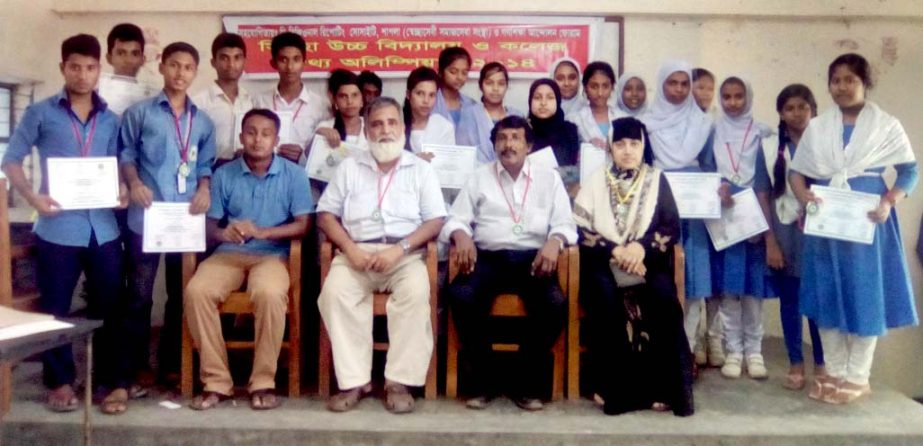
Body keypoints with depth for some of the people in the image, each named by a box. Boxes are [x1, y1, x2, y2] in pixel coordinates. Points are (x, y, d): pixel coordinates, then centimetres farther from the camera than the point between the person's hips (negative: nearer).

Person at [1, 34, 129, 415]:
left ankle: (116, 381, 15)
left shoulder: (110, 120, 11)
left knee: (109, 307, 6)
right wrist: (32, 197, -13)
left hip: (103, 228, 2)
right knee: (54, 308, 6)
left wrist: (122, 190, -7)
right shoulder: (40, 113, 2)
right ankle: (60, 381, 21)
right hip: (58, 229, -2)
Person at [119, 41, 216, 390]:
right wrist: (134, 183, -13)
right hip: (147, 217, -3)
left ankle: (171, 364, 20)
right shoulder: (139, 112, 4)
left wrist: (204, 188, -5)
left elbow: (205, 163, 13)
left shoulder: (202, 121, 13)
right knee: (140, 294, 0)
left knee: (181, 294, 9)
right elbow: (125, 153, 3)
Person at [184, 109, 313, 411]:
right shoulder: (224, 174, 10)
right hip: (229, 253, 3)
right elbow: (209, 223, 8)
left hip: (272, 254, -2)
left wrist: (262, 232, -15)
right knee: (197, 291, -28)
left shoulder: (293, 174, 4)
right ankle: (216, 382, -17)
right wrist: (223, 233, -16)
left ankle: (263, 383, -20)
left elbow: (303, 225, -2)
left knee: (269, 293, -36)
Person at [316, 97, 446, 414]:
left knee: (416, 291, -33)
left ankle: (399, 381, -23)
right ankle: (354, 380, -21)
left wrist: (400, 249, -13)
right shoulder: (349, 167, 16)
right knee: (334, 291, -29)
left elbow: (435, 221, 3)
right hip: (357, 252, 1)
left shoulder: (421, 169, 13)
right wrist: (350, 248, -9)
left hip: (405, 254, -1)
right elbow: (326, 214, 10)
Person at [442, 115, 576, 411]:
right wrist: (460, 235, -16)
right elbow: (455, 219, 8)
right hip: (489, 258, 0)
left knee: (555, 303, -30)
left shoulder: (549, 178, 15)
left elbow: (565, 224, 7)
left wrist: (554, 241, -16)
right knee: (460, 295, -30)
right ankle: (482, 380, -12)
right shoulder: (479, 177, 16)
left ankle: (526, 382, -10)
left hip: (533, 259, 0)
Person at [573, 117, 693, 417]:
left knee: (664, 297, -30)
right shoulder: (596, 181, 11)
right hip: (605, 261, -1)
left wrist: (642, 247, -17)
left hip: (647, 260, 1)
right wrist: (616, 250, -15)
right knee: (605, 299, -32)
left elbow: (672, 228, 3)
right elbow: (580, 228, 1)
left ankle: (673, 387, -20)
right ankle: (617, 389, -23)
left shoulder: (657, 179, 13)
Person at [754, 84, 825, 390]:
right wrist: (770, 242, -5)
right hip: (784, 235, 1)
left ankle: (821, 364, 16)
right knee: (789, 302, 7)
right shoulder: (769, 148, 3)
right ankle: (796, 365, 18)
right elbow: (762, 196, 1)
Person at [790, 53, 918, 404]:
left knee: (865, 295, 1)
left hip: (866, 221, -3)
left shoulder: (887, 126, 0)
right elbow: (796, 171, 8)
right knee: (828, 294, 6)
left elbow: (910, 171, -1)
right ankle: (835, 372, 18)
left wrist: (889, 202, -18)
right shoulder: (817, 127, 8)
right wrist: (804, 197, -13)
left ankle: (858, 377, 12)